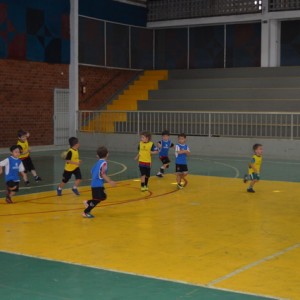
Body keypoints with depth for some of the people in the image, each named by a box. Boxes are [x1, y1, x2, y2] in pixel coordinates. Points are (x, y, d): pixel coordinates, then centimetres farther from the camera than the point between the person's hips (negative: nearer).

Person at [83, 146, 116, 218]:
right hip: (98, 185, -9)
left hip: (95, 183, 9)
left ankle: (88, 202, 25)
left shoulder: (98, 162, 12)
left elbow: (93, 171, 20)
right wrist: (110, 182, -24)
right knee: (97, 199, -3)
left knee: (103, 197, 19)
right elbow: (103, 174, -22)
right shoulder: (104, 163, -14)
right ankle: (86, 212, 1)